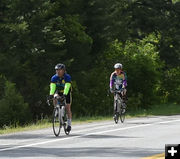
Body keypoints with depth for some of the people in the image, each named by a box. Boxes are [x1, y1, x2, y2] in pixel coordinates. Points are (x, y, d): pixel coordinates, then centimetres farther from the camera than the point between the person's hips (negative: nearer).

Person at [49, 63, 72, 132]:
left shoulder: (67, 77, -26)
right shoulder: (54, 77, -19)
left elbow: (67, 87, -39)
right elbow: (52, 86, -31)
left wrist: (64, 94, -53)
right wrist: (51, 94, -48)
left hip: (66, 93, -2)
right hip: (58, 91, 2)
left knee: (67, 108, -9)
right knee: (55, 97, -31)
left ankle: (69, 124, -1)